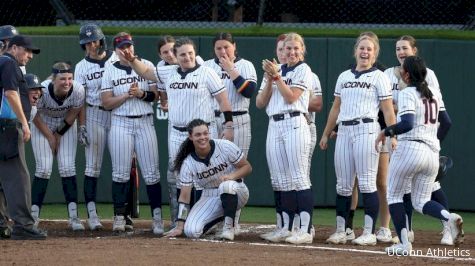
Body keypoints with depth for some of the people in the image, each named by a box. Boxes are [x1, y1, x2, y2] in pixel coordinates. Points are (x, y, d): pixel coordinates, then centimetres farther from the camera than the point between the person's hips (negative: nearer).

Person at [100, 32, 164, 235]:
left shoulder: (147, 66, 6)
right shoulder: (110, 72, 5)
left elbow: (156, 95, 4)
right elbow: (106, 103, -2)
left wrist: (141, 94, -15)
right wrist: (127, 95, -14)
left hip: (145, 122, 0)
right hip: (121, 124, 0)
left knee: (151, 172, -3)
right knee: (120, 173, -1)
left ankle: (157, 217, 1)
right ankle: (119, 217, 3)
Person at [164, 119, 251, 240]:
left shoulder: (225, 147, -16)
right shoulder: (188, 164, -12)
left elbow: (247, 167, -8)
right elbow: (184, 196, -11)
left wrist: (232, 176, -30)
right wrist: (179, 227, -17)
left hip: (236, 192, -3)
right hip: (209, 198, 3)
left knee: (226, 186, -39)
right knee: (191, 231, -19)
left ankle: (229, 227, -20)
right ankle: (219, 218, 13)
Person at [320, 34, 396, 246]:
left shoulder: (378, 77, 2)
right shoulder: (344, 77, 18)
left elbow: (388, 109, -4)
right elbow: (336, 108, 22)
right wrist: (326, 134, 19)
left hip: (366, 130, -5)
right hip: (344, 131, 6)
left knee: (367, 183, -8)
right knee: (343, 184, 5)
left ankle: (369, 232, -6)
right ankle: (340, 231, 9)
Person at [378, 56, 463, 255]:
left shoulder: (407, 94, -9)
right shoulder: (434, 93, 13)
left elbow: (407, 124, -21)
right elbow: (446, 122, 16)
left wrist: (386, 132, -9)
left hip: (409, 147, -7)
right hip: (432, 153, 7)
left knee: (394, 195, 9)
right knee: (421, 202, 13)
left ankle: (404, 244, -1)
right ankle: (449, 217, -18)